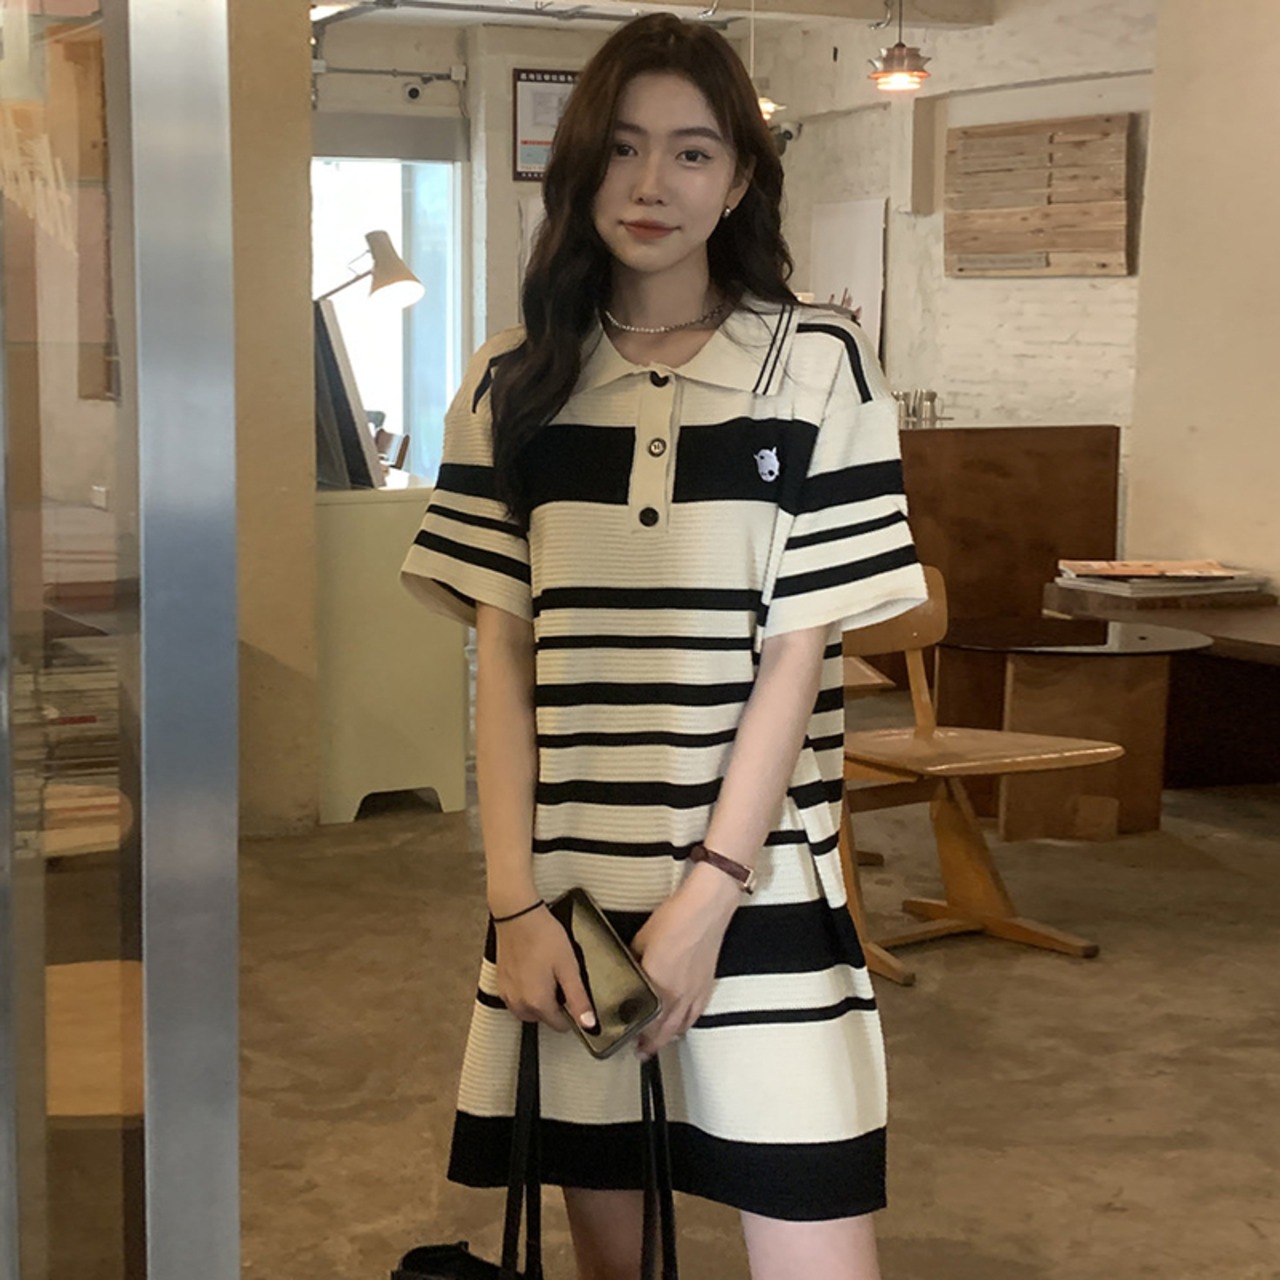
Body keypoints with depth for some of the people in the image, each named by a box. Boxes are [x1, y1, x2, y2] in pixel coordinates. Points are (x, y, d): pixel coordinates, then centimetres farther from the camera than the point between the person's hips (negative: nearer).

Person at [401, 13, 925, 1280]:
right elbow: (500, 656, 3)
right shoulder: (514, 385, 7)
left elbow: (799, 649, -4)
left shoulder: (815, 364, 1)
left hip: (756, 880, -2)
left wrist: (708, 891, -9)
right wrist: (514, 904, -5)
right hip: (567, 884, 2)